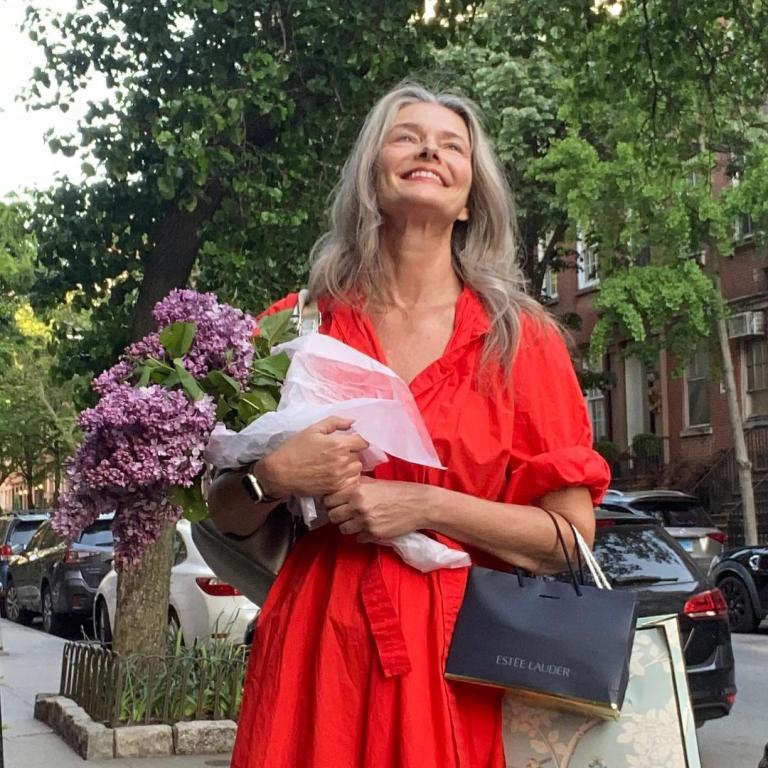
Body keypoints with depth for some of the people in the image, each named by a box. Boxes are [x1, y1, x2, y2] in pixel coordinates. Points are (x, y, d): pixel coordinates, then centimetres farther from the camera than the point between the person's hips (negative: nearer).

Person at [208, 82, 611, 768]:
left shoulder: (521, 338, 1)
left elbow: (573, 532, -3)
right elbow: (228, 515, 10)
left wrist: (425, 506, -14)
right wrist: (273, 478, -12)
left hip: (460, 657, 0)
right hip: (316, 644, 1)